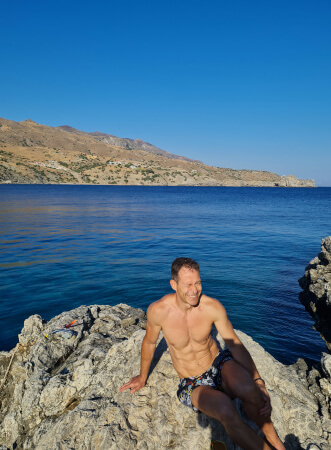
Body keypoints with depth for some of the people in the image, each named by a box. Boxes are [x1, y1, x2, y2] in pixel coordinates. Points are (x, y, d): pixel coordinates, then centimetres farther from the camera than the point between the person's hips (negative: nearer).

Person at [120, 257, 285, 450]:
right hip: (192, 384, -1)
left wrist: (259, 383, -14)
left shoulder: (213, 306, -16)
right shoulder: (158, 311, -19)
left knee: (249, 389, -34)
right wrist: (142, 377, 16)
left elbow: (235, 344, -6)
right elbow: (150, 342, 1)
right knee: (225, 407, -34)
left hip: (219, 364, 1)